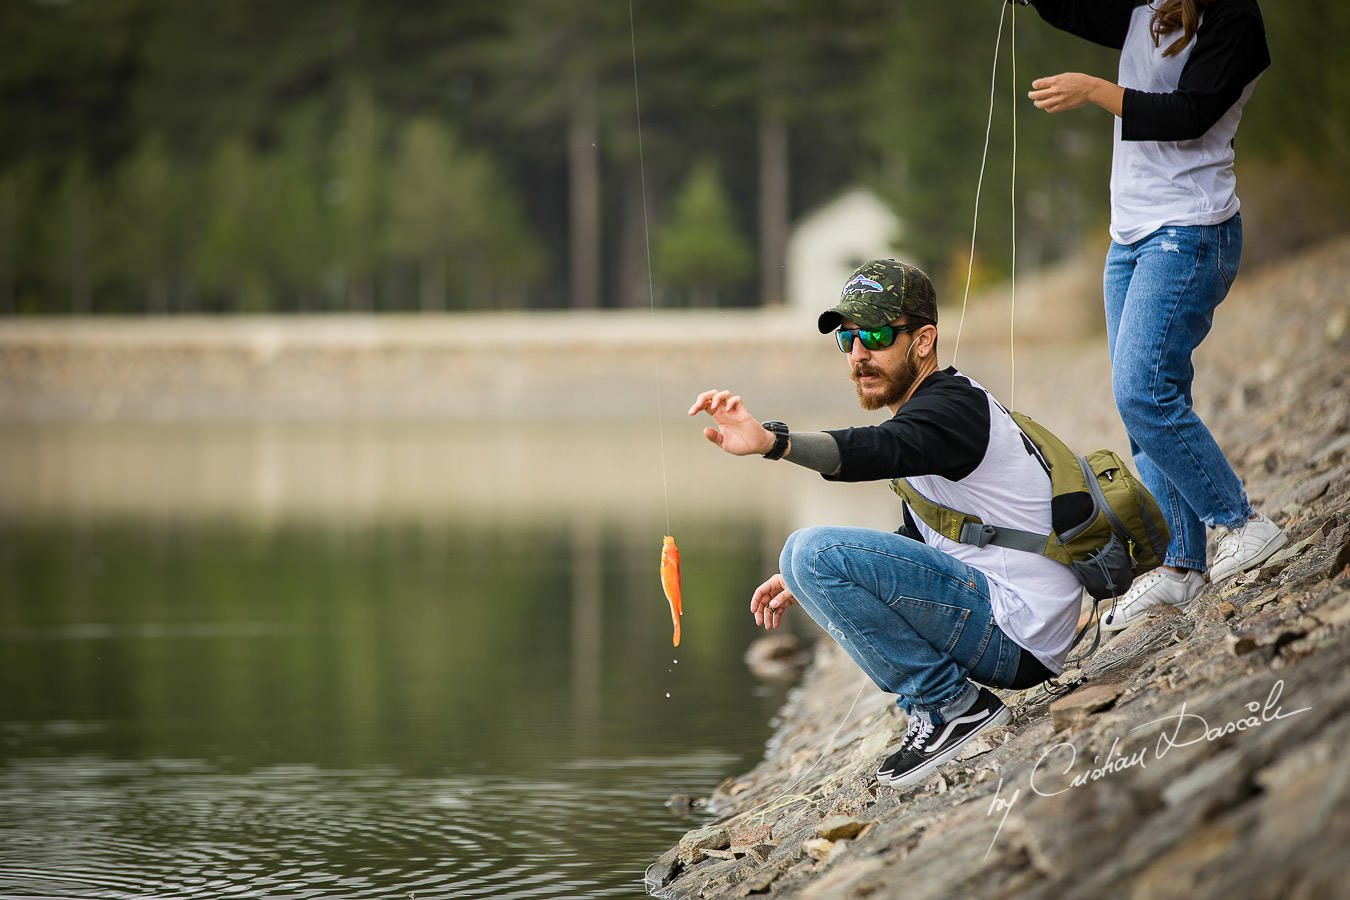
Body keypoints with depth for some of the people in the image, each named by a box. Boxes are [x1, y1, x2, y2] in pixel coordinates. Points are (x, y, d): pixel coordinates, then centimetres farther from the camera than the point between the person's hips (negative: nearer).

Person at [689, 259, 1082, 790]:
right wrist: (808, 583, 17)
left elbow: (877, 451, -36)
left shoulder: (956, 405, -14)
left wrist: (772, 442, -52)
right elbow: (916, 541, 27)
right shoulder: (929, 408, 18)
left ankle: (952, 705, -12)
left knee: (812, 551, -19)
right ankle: (940, 707, 12)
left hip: (1018, 639, -11)